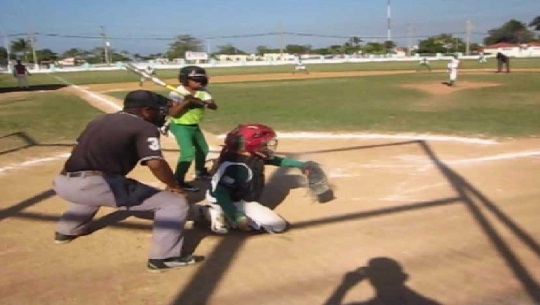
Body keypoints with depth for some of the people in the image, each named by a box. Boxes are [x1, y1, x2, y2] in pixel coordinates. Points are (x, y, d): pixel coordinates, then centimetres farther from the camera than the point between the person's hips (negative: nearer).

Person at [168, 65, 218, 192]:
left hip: (195, 126, 8)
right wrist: (186, 102, -34)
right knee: (188, 153, -20)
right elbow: (174, 113, -25)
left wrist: (202, 102, -31)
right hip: (181, 127, -7)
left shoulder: (202, 92, -3)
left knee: (203, 149, 22)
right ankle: (177, 181, -11)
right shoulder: (178, 93, -19)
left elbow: (214, 106, -12)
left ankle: (200, 172, 46)